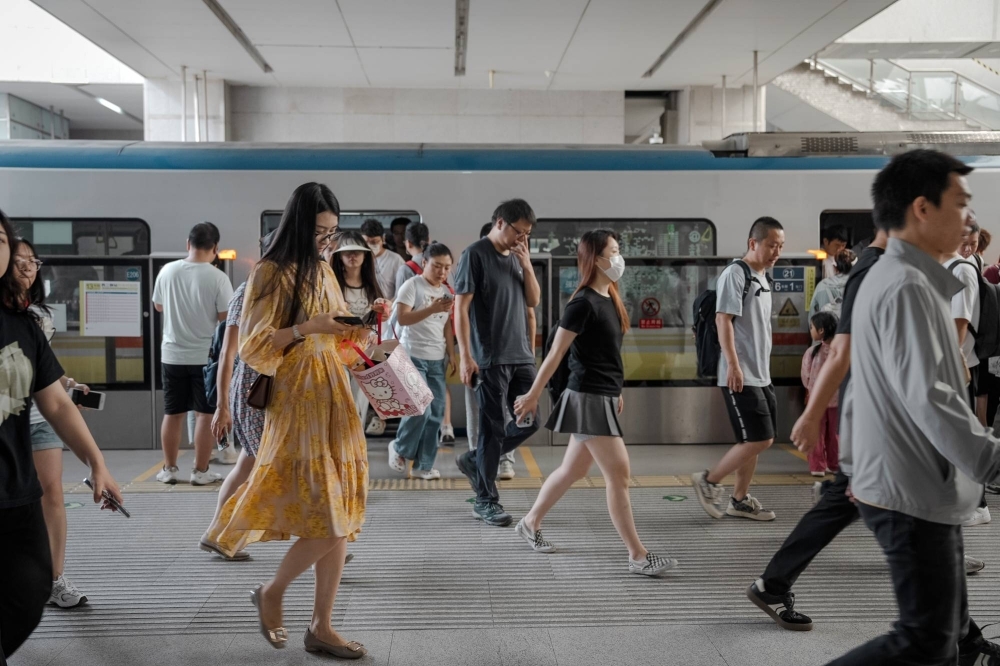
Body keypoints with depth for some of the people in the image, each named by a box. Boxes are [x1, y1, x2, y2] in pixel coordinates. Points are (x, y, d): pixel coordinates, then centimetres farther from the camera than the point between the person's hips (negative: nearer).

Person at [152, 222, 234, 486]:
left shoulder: (167, 271, -1)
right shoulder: (217, 277, -15)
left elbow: (158, 306, 13)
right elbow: (226, 318, -15)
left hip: (173, 355, 4)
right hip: (207, 356, -4)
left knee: (173, 413, 13)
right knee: (206, 414, 5)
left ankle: (169, 469, 21)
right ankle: (200, 471, 9)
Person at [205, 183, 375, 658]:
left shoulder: (323, 271, 14)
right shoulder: (270, 274, -6)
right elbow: (253, 347, -10)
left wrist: (355, 334, 2)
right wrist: (305, 328, -21)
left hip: (333, 396, 7)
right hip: (297, 401, -7)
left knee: (341, 517, 5)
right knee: (326, 518, -9)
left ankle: (321, 626, 14)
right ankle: (271, 593, 17)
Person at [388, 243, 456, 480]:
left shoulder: (446, 292, 13)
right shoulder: (412, 286, -7)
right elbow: (402, 318, -16)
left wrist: (451, 354, 9)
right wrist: (432, 309, -25)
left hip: (437, 360, 6)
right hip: (413, 357, -6)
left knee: (436, 412, 3)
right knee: (420, 409, -13)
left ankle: (423, 465, 12)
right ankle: (399, 448, 14)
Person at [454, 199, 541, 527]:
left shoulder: (516, 257, 13)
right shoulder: (475, 255, -8)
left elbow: (533, 301, 13)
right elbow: (461, 307, -11)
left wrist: (526, 265, -1)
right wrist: (465, 355, -17)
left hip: (521, 355, 7)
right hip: (490, 359, -7)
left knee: (530, 420, 8)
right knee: (494, 427, -2)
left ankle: (475, 460, 25)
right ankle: (486, 500, 11)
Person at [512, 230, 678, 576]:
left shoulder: (609, 298, 11)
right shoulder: (583, 303, -16)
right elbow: (556, 353, -14)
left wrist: (615, 391, 23)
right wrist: (533, 396, -10)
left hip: (602, 397, 9)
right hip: (588, 398, -9)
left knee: (573, 470, 18)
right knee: (619, 474, -6)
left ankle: (530, 523, 34)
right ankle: (638, 556, 0)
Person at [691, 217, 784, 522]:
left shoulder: (762, 277, 16)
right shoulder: (736, 273, -12)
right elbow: (723, 319, -18)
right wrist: (733, 364, -24)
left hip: (761, 374, 9)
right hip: (741, 376, -9)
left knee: (756, 441, 11)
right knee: (759, 440, -10)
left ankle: (739, 500, 21)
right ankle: (708, 480, 5)